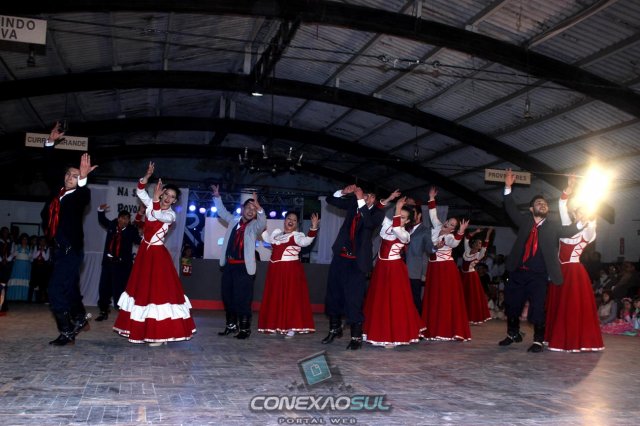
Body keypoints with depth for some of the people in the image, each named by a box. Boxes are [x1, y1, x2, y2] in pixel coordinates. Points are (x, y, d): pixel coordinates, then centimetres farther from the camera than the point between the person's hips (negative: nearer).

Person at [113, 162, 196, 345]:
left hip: (157, 254, -6)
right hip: (144, 252, 6)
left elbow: (158, 215, -28)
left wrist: (156, 200, -39)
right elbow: (140, 191, -3)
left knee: (158, 290, -7)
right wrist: (147, 176, -17)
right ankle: (140, 328, 23)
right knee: (141, 289, 11)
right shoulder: (151, 204, 5)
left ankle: (160, 334, -2)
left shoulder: (171, 215, -9)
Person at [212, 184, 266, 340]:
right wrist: (217, 197, 17)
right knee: (227, 297, 12)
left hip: (244, 267, -6)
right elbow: (222, 212, 26)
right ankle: (231, 325, 25)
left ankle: (245, 329, 1)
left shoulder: (255, 226, -3)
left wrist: (259, 208, -40)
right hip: (228, 265, 6)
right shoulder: (234, 221, 12)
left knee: (242, 299, -6)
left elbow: (263, 223, -24)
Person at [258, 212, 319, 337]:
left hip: (291, 270, -6)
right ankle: (276, 325, 21)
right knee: (275, 298, 10)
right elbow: (267, 238, 32)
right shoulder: (277, 233, 14)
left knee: (291, 297, -7)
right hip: (275, 270, 7)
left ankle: (291, 327, -4)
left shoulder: (297, 235, -5)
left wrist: (314, 228, -36)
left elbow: (306, 241, -24)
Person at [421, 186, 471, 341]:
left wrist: (461, 232, -48)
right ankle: (434, 328, 11)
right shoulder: (437, 227, 8)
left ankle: (448, 329, -9)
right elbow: (433, 215, 14)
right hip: (434, 268, 7)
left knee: (447, 299, -8)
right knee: (433, 298, 7)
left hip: (446, 269, -7)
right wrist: (432, 198, 9)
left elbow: (454, 243, -33)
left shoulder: (450, 237, -11)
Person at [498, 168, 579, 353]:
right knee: (512, 305, 12)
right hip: (518, 273, 2)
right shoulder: (525, 221, 9)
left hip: (538, 276, -2)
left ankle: (538, 341, 9)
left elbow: (569, 231, -2)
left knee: (537, 308, -6)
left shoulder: (552, 226, 7)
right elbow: (511, 210, 5)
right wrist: (508, 187, -4)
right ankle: (513, 334, 33)